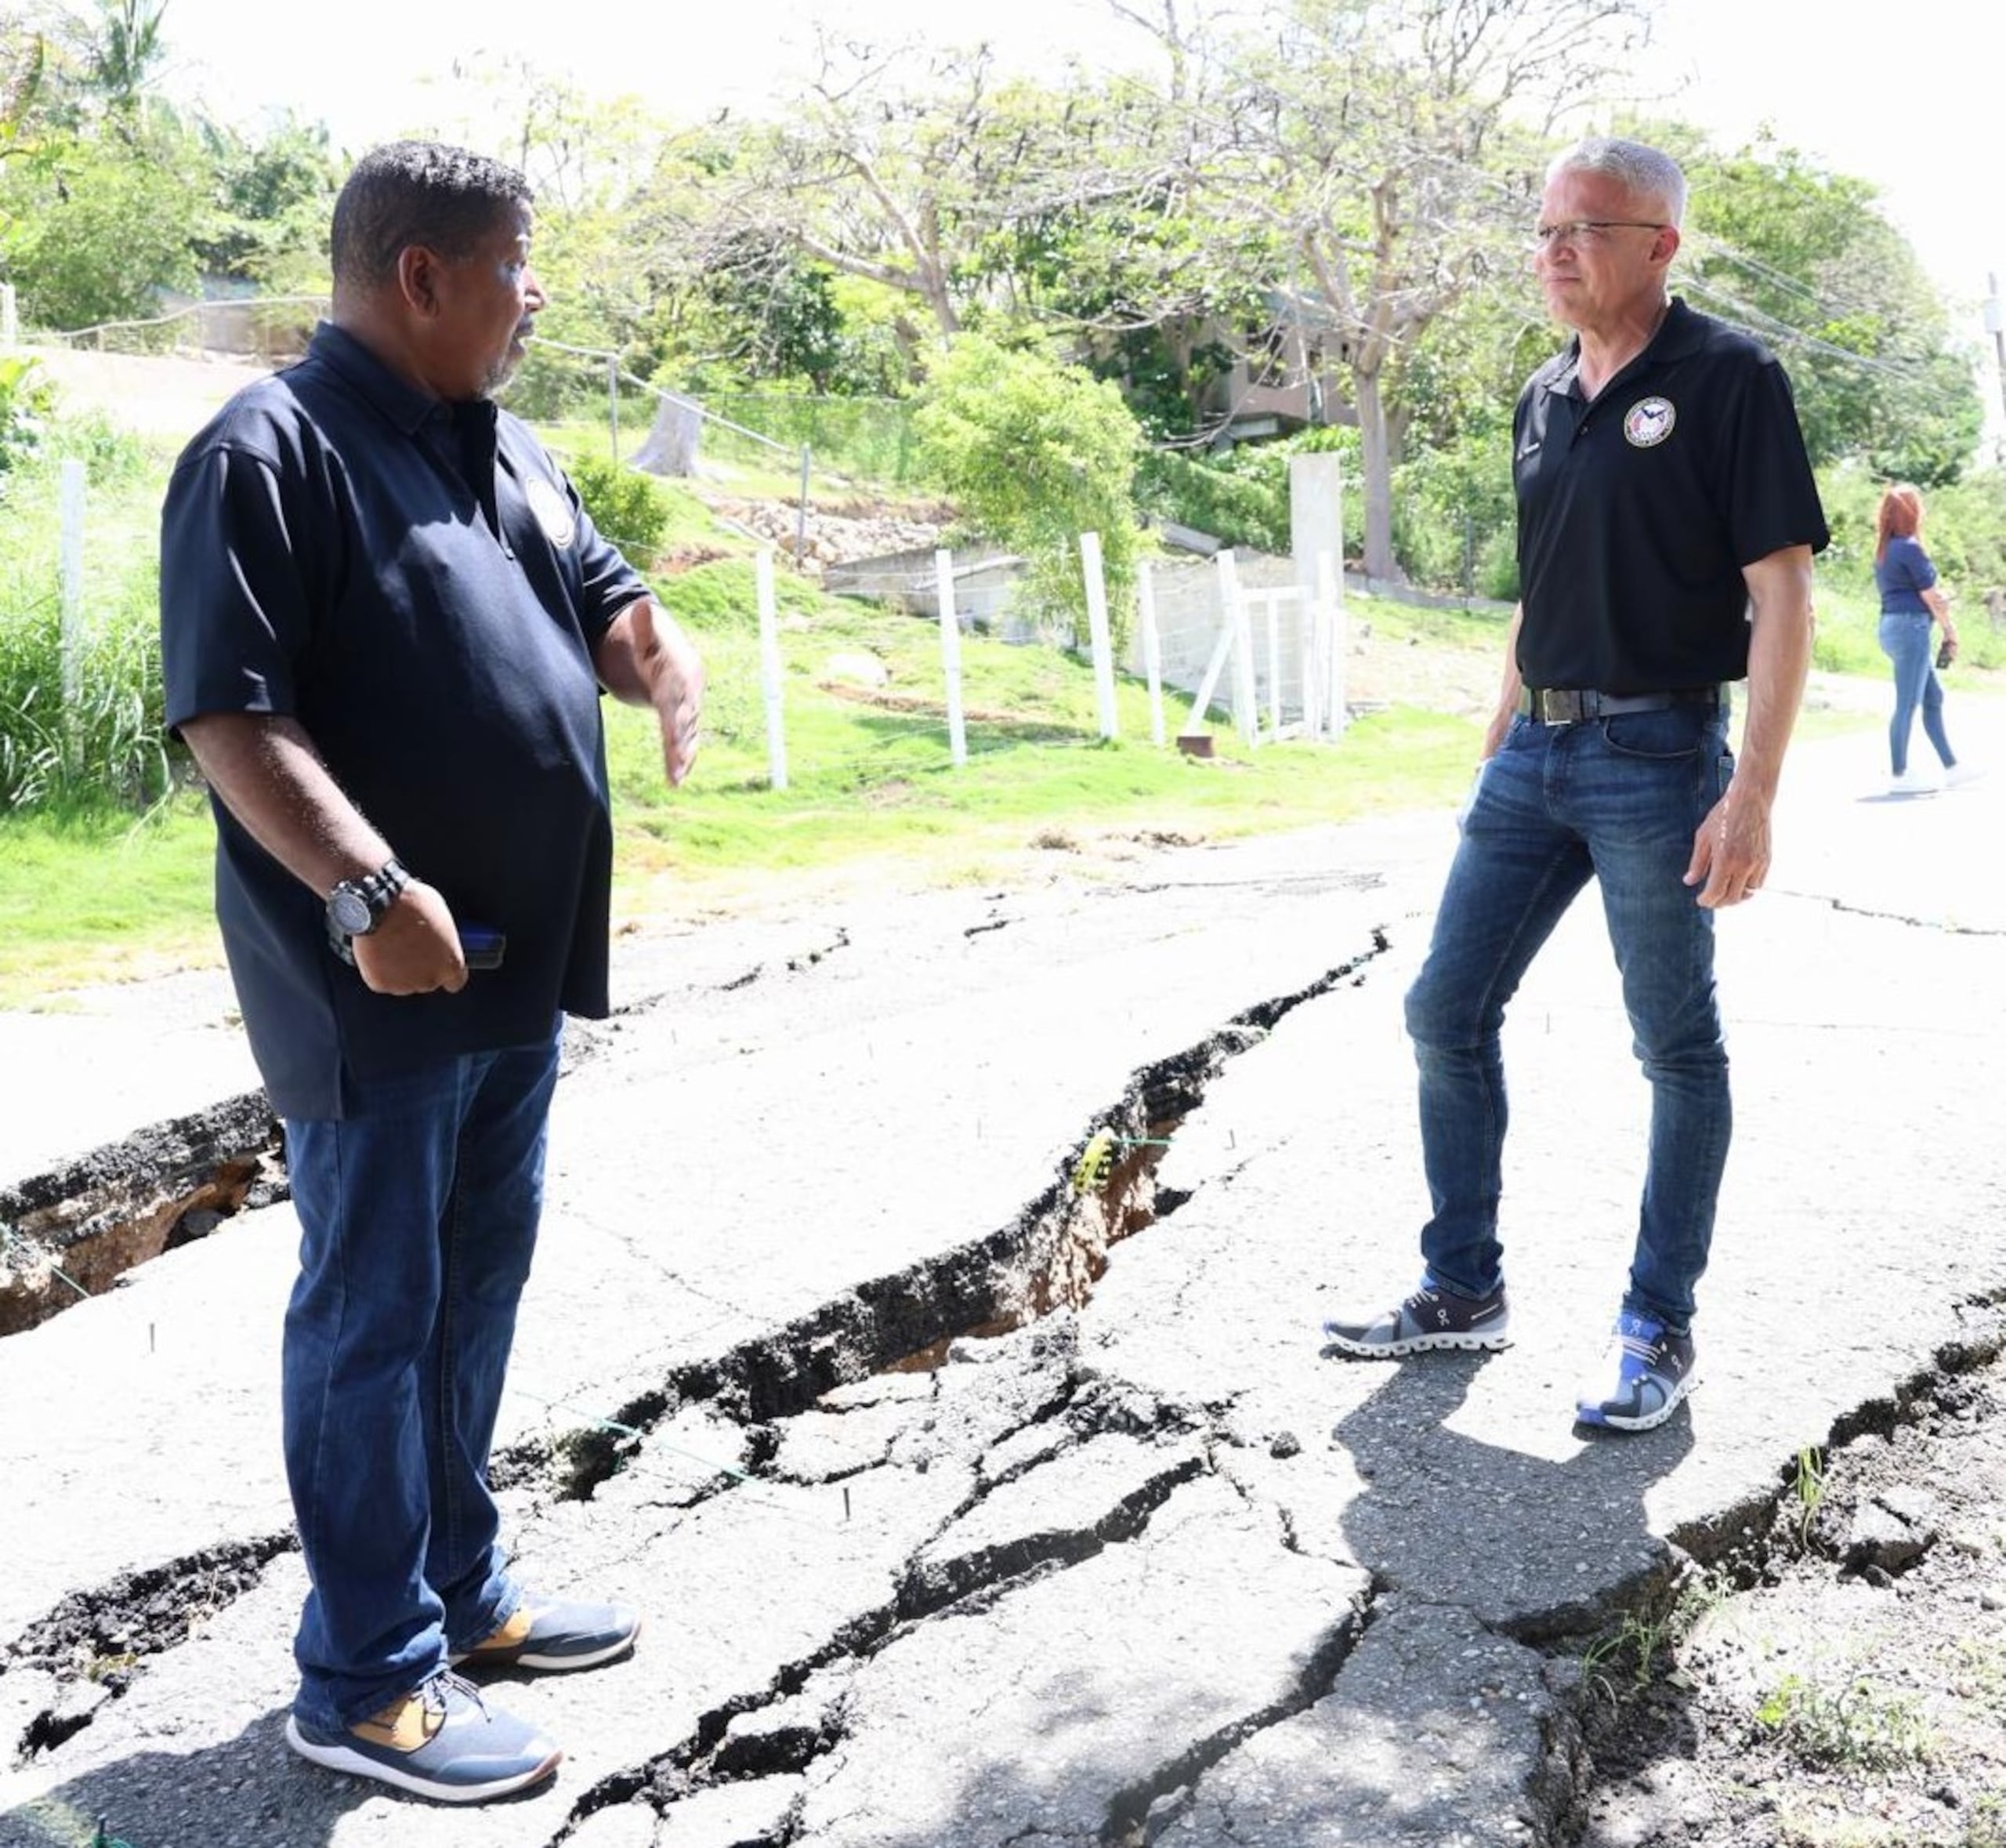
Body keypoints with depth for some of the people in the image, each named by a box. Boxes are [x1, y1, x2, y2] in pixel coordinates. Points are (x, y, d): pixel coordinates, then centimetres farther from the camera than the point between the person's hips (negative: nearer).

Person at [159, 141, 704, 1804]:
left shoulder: (507, 449, 14)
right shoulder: (271, 449, -13)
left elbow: (602, 601, 20)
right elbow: (229, 711, -20)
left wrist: (659, 653, -4)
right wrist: (368, 890, -31)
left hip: (513, 964, 9)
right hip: (379, 976, -8)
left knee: (477, 1291, 17)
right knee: (373, 1312, 1)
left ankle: (459, 1586, 33)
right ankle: (365, 1680, 14)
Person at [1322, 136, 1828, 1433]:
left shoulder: (1729, 380, -9)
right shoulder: (1545, 400, 12)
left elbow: (1783, 597, -13)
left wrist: (1753, 795, -20)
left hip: (1658, 757, -7)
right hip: (1534, 755, 7)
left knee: (1677, 1049, 4)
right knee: (1446, 1014, 7)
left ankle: (1660, 1328, 17)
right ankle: (1463, 1292, 21)